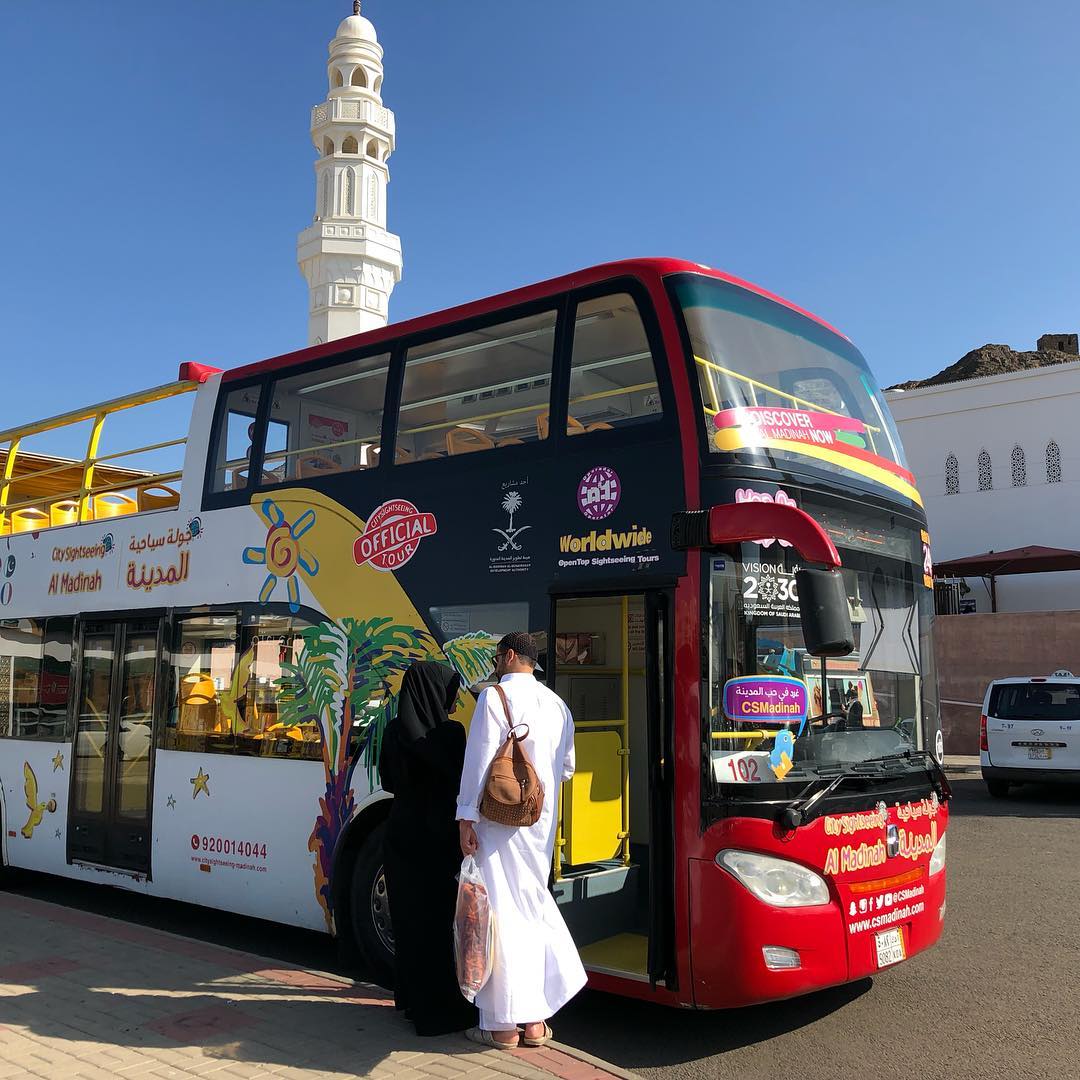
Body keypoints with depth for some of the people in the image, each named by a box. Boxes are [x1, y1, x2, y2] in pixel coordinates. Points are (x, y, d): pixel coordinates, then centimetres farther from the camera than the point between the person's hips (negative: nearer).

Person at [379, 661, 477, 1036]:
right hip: (434, 839, -7)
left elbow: (388, 781, 11)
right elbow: (462, 779, -12)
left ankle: (410, 996, 28)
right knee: (436, 921, 2)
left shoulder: (394, 731, 3)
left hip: (400, 834, 7)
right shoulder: (447, 732, -17)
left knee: (407, 919, 16)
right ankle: (439, 1008, 9)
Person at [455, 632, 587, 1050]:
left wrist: (466, 818, -12)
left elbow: (479, 761, -14)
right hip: (542, 824, 7)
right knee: (534, 906, 15)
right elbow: (566, 767, 18)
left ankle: (503, 1025, 6)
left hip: (500, 820, -7)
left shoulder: (494, 697, -8)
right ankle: (536, 1019, 20)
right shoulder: (557, 705, 12)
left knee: (502, 912, -1)